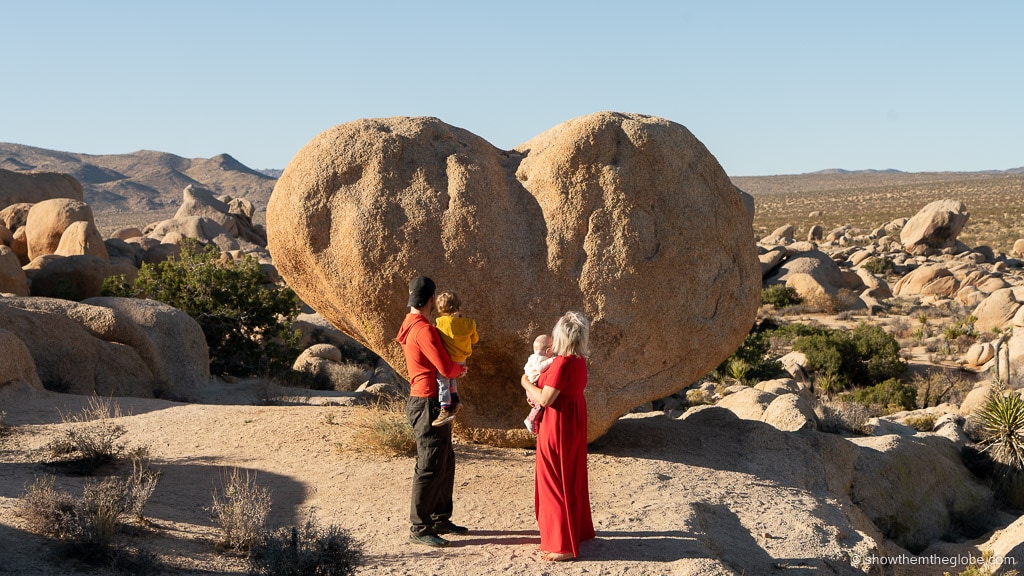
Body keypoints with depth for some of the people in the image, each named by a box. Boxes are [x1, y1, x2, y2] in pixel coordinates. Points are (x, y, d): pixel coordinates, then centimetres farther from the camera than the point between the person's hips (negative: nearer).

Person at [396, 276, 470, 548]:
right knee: (430, 467, -5)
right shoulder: (423, 329, -19)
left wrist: (454, 367, 10)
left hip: (432, 404, 11)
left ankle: (440, 519, 26)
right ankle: (419, 529, 0)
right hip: (428, 404, -11)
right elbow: (446, 368, -23)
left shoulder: (409, 327, 14)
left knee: (446, 462, 17)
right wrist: (461, 369, -2)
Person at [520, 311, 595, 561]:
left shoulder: (562, 364, -24)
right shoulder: (579, 361, 4)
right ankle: (578, 531, 31)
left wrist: (526, 383, -7)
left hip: (558, 426, -9)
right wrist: (536, 391, 8)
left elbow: (544, 399, -22)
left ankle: (563, 545, 4)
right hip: (574, 422, 9)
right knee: (572, 478, 19)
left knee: (556, 483, -1)